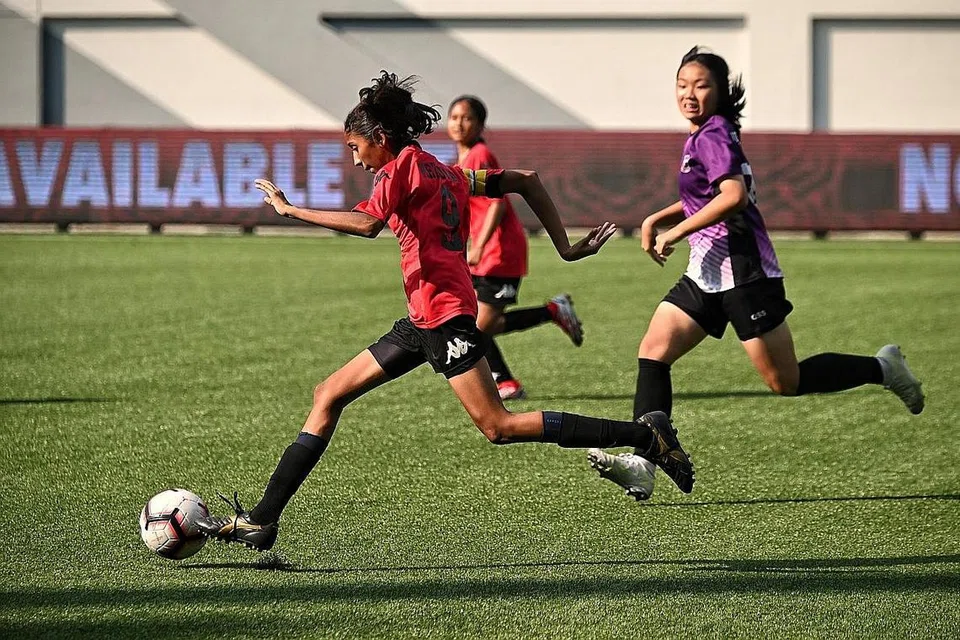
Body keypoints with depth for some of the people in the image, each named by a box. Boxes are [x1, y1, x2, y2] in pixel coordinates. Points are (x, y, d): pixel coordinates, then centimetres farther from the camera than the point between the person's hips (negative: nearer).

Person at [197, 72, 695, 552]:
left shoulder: (401, 166, -6)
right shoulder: (446, 172, 19)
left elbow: (367, 223, -23)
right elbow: (524, 181, 19)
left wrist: (290, 210, -17)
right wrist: (564, 247, 19)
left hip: (443, 311, -10)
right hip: (423, 321, 10)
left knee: (498, 427, -13)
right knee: (329, 395, 10)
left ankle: (645, 435, -12)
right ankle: (261, 521, 9)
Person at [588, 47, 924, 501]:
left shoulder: (713, 135, -14)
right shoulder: (705, 135, 15)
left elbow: (734, 195, -29)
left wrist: (675, 233, -23)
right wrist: (657, 219, 17)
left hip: (742, 271, -10)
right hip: (707, 274, 10)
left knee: (787, 382, -2)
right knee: (653, 352, -5)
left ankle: (881, 369, 17)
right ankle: (642, 463, -14)